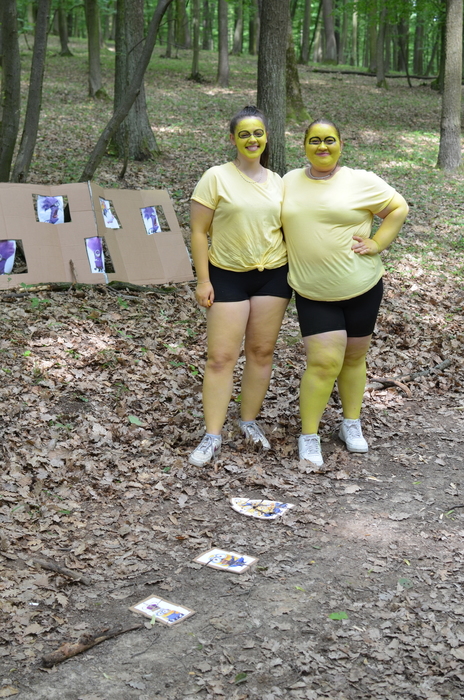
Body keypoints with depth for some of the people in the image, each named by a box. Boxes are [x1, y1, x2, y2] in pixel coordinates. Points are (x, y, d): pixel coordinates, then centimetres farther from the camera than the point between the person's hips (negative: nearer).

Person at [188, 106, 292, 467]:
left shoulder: (277, 181, 7)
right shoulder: (217, 177, -5)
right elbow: (199, 231, -6)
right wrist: (203, 280, -10)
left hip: (273, 275, 4)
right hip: (227, 276, -4)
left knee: (262, 351, 8)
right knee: (221, 356, -5)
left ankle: (250, 421, 25)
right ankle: (212, 436, 1)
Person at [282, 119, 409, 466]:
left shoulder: (360, 181, -5)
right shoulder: (290, 182, 5)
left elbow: (399, 208, 1)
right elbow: (278, 223, 17)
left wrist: (377, 244, -8)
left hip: (361, 287, 0)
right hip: (313, 294, 0)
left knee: (354, 358, 13)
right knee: (324, 362, -9)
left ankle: (352, 424, 31)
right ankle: (309, 436, 4)